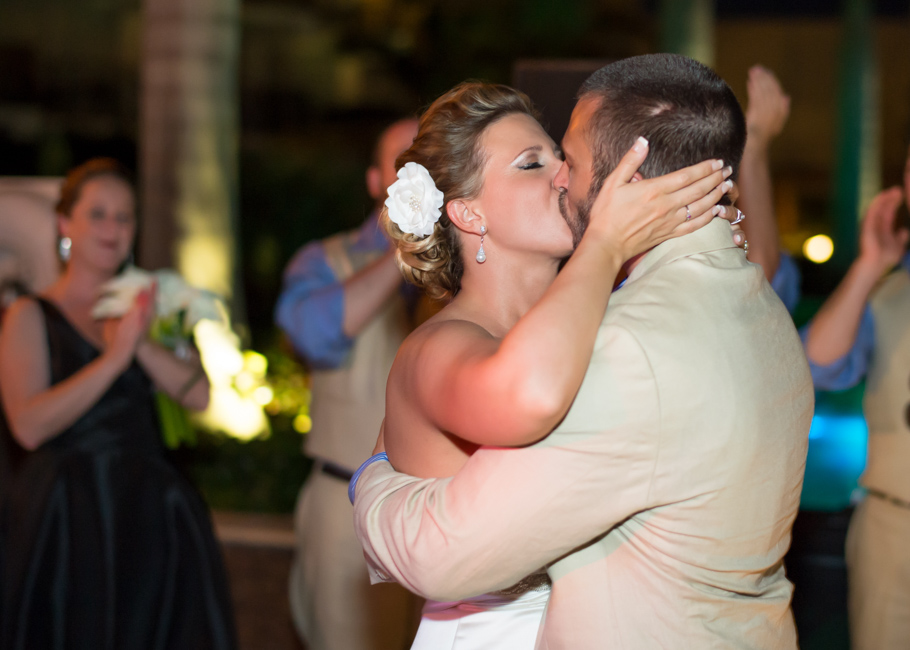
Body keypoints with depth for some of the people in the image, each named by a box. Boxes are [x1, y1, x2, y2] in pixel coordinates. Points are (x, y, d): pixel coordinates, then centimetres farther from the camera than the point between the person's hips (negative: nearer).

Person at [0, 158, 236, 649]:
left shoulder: (146, 307, 13)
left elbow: (199, 395, 0)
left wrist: (142, 344, -14)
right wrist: (114, 358, -20)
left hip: (150, 517, 4)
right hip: (66, 520, -4)